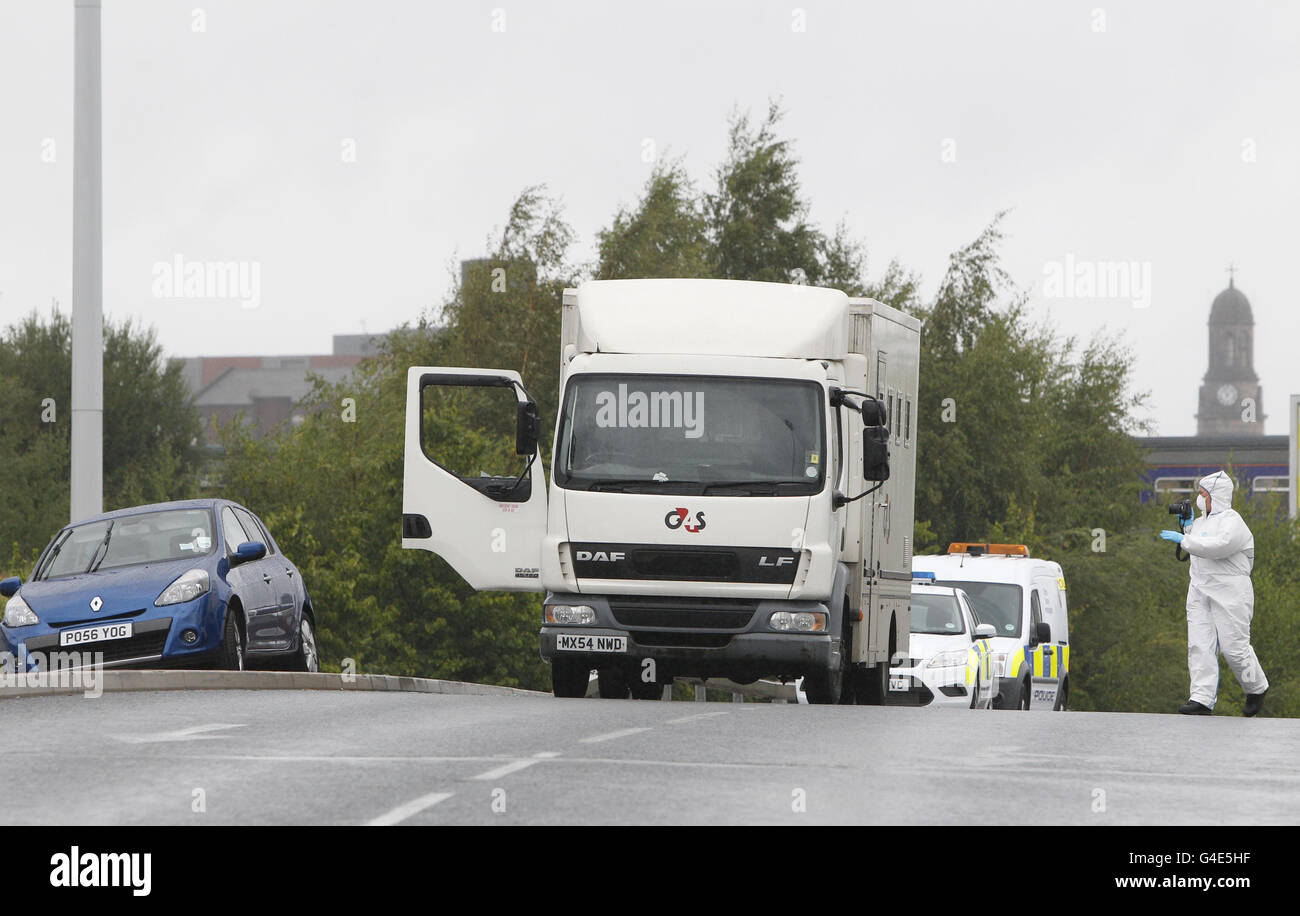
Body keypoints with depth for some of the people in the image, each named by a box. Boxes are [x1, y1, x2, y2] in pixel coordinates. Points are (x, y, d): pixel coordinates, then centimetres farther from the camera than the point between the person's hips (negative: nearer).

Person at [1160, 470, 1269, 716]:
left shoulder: (1232, 521, -11)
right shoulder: (1202, 521, 16)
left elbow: (1220, 545, -28)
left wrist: (1183, 540, -25)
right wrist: (1188, 526, 16)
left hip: (1229, 592, -8)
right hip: (1200, 591, 8)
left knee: (1234, 647, -4)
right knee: (1200, 645, -5)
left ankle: (1256, 688, 20)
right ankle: (1202, 698, -10)